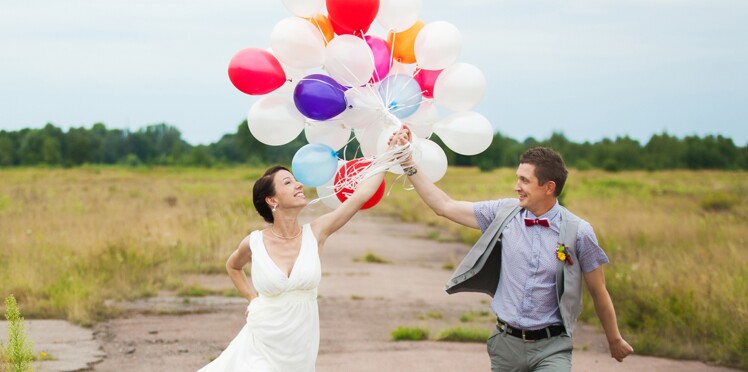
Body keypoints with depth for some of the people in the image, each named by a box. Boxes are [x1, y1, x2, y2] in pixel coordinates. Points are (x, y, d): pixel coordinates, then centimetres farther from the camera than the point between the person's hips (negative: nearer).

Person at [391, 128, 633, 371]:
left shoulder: (577, 232, -8)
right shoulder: (503, 214, 0)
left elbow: (599, 293, 3)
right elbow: (445, 206, 5)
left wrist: (615, 340, 13)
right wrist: (407, 162, 1)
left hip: (551, 349, -3)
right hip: (506, 342, 3)